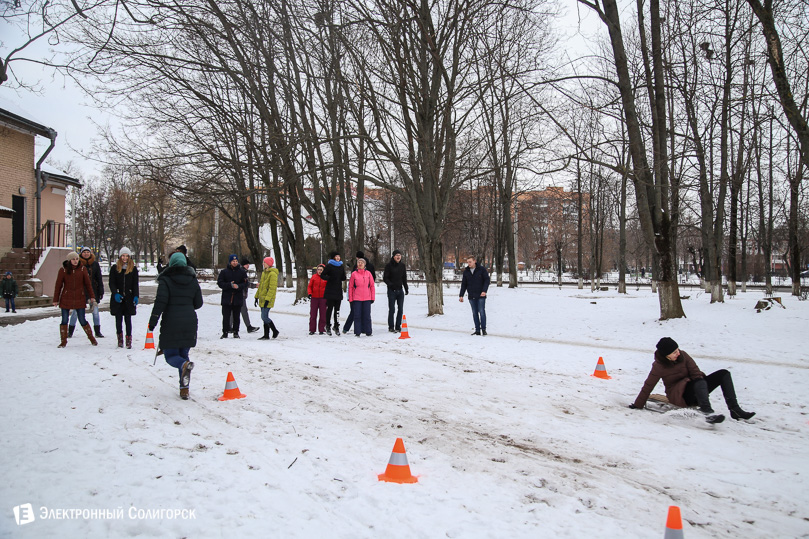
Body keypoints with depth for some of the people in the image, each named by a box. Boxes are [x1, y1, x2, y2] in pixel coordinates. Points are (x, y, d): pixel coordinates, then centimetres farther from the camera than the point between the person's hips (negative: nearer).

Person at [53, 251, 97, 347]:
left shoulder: (82, 269, 1)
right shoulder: (63, 270, -1)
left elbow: (88, 284, 6)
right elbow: (58, 285, 3)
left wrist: (92, 297, 4)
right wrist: (56, 300, 4)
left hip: (79, 298, 0)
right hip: (66, 299, 0)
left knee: (82, 320, 1)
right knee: (64, 320, 2)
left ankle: (92, 338, 18)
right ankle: (64, 341, 16)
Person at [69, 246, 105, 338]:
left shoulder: (95, 264, 6)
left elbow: (99, 278, 9)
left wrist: (101, 291, 5)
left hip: (93, 290, 1)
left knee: (95, 311, 3)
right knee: (75, 311, 1)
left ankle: (97, 332, 11)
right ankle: (70, 332, 12)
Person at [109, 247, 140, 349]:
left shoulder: (133, 269, 6)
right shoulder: (114, 268, 5)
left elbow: (135, 284, 6)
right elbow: (111, 283, 1)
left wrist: (136, 296, -7)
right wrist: (115, 294, -14)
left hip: (129, 298, 0)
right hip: (117, 298, 0)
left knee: (128, 319, 0)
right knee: (118, 319, 6)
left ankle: (129, 340, 5)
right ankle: (120, 338, 17)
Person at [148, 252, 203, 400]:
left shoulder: (166, 280, -4)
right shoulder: (193, 280, 9)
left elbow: (160, 302, -13)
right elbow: (199, 303, 11)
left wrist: (153, 321, -8)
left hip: (171, 323, -4)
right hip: (189, 323, 4)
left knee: (171, 355, 4)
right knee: (183, 353, 13)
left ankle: (185, 365, -32)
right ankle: (184, 389, 4)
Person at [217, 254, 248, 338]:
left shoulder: (242, 271, 5)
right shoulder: (224, 272, 3)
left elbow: (245, 283, 3)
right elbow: (220, 283, -2)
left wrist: (238, 286, -17)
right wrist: (230, 285, -16)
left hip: (238, 298, 1)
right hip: (226, 297, -1)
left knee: (236, 316, 7)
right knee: (226, 316, 0)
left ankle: (236, 332, 16)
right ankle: (225, 332, 9)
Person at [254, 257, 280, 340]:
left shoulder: (273, 274, -13)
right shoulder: (264, 272, 16)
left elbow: (272, 288, -18)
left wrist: (267, 299, -22)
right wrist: (257, 297, 19)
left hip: (268, 299, -9)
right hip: (262, 299, 9)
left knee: (264, 317, -12)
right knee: (265, 317, 9)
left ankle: (275, 331, 3)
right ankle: (266, 335, 14)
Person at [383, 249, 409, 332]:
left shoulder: (402, 265, 8)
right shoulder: (389, 265, -5)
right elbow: (385, 278, -6)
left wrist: (406, 288, 15)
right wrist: (390, 284, -21)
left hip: (400, 290, 4)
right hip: (391, 290, -4)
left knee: (400, 309, 4)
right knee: (392, 309, -4)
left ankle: (398, 326, 14)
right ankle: (391, 327, 7)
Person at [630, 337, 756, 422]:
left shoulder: (682, 355, -1)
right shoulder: (659, 366, -13)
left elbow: (695, 372, -1)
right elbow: (648, 387, -10)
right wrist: (637, 406, -8)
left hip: (695, 391, 6)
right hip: (678, 396, -6)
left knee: (724, 374, -8)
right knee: (700, 382, -36)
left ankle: (735, 409, -20)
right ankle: (707, 412, -59)